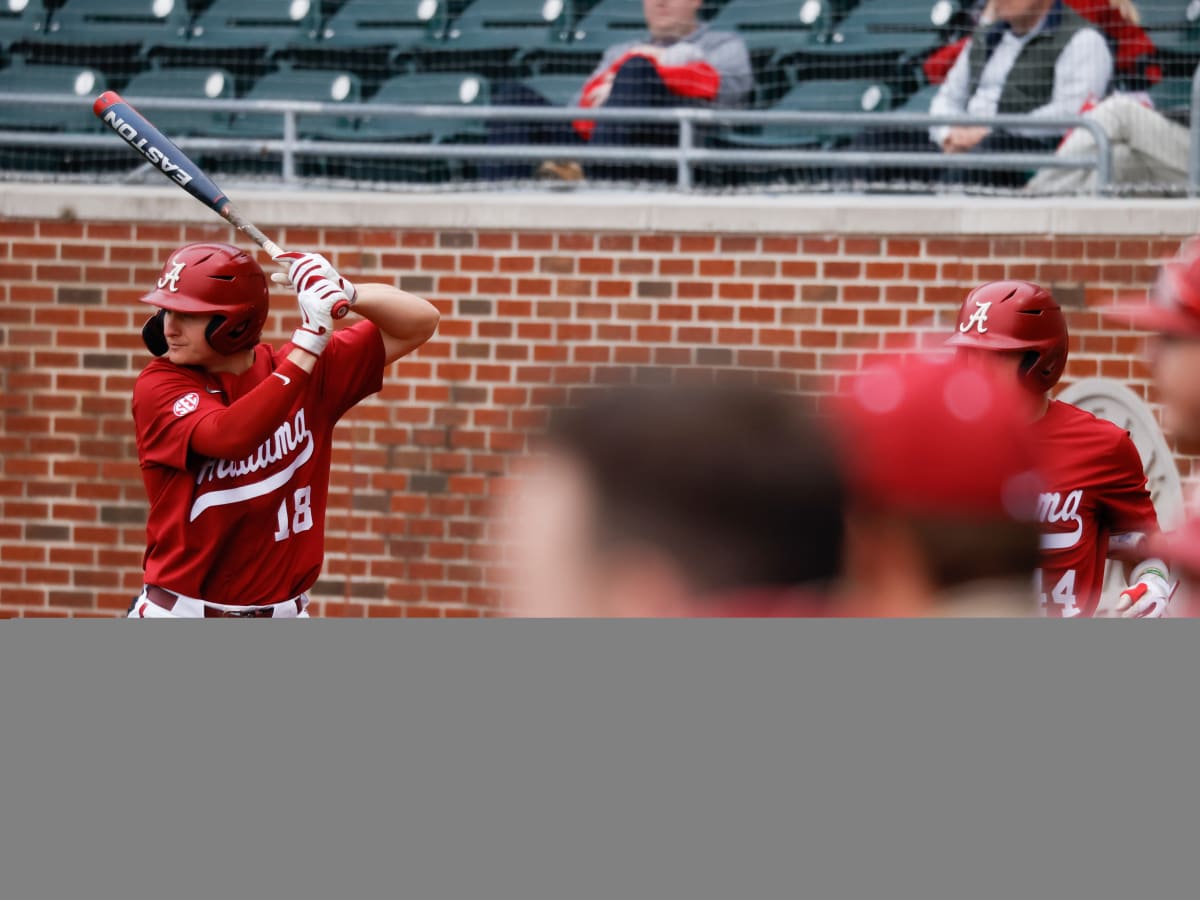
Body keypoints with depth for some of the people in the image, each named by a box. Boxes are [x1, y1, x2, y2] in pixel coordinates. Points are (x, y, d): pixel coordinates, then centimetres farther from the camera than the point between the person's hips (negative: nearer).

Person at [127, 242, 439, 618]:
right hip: (179, 618, -3)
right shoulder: (158, 385, -10)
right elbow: (229, 436, -29)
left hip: (280, 625, 3)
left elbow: (421, 323, 1)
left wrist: (345, 292, -19)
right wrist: (310, 338, -29)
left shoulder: (312, 371, 1)